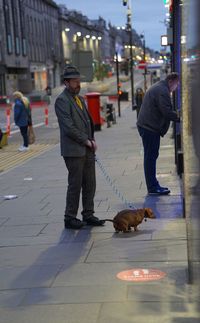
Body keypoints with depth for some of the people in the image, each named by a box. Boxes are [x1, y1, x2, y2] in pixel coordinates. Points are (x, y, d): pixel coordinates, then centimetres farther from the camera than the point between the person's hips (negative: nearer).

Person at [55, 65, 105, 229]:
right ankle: (70, 218, 9)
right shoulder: (62, 100, -11)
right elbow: (69, 127, -17)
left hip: (87, 149, 8)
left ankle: (88, 215, 20)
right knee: (75, 185, -2)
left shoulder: (80, 98, 17)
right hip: (73, 150, -8)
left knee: (90, 184, 10)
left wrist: (92, 140, 6)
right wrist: (86, 141, -11)